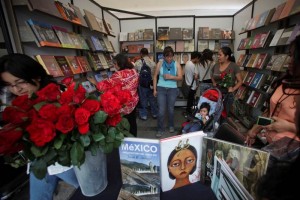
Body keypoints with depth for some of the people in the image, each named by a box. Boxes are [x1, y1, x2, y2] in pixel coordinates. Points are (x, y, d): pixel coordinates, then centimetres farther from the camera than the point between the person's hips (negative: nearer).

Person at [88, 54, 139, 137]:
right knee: (132, 122, 20)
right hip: (134, 101, 8)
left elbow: (106, 84, -20)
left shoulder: (119, 75, -23)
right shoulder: (134, 71, -1)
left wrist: (95, 83, -5)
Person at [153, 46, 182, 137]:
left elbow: (180, 77, -4)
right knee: (161, 110, -3)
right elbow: (155, 77, 2)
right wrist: (154, 89, -2)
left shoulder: (177, 64, -1)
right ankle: (160, 129, 11)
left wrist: (171, 77, -21)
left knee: (171, 109, 14)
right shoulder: (160, 64, -2)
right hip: (161, 89, -1)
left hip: (172, 89, 1)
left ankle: (171, 126, 35)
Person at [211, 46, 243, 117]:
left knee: (225, 114, 5)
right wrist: (214, 83, 5)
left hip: (228, 94, -3)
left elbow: (240, 81, -2)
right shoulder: (216, 66, 5)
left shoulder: (234, 66, -6)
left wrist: (233, 89, -16)